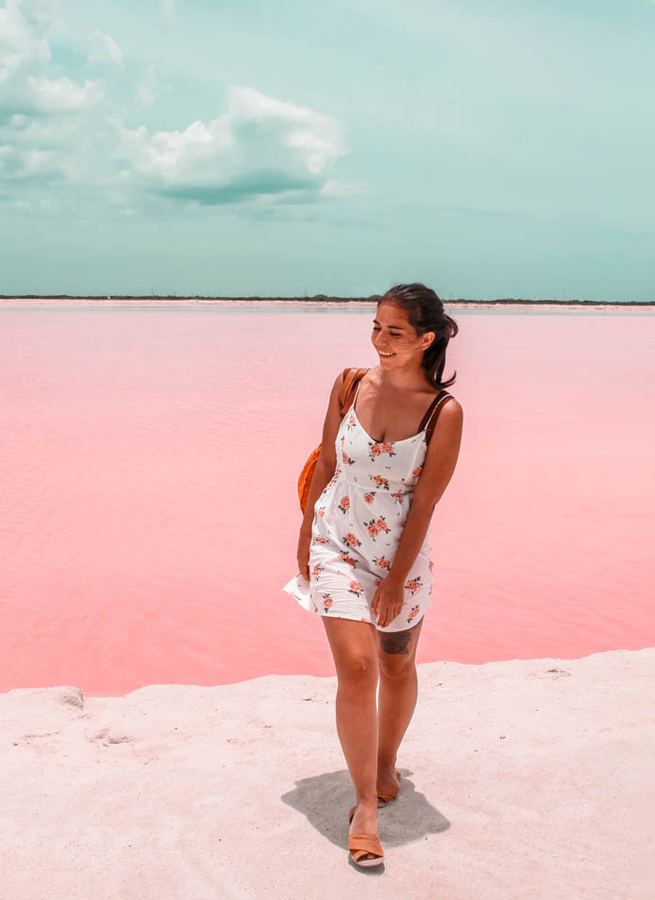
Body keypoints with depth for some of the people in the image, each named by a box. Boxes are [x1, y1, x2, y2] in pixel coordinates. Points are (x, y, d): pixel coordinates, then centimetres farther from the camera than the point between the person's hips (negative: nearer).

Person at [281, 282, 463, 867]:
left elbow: (425, 503, -13)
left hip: (400, 555, 0)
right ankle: (366, 805, 3)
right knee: (356, 665, -9)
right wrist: (307, 535, 8)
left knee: (398, 667, 15)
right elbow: (326, 463, 4)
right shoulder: (350, 385, -7)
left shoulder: (445, 412, -15)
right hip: (337, 545, 1)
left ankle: (386, 762, 43)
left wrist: (396, 580, -11)